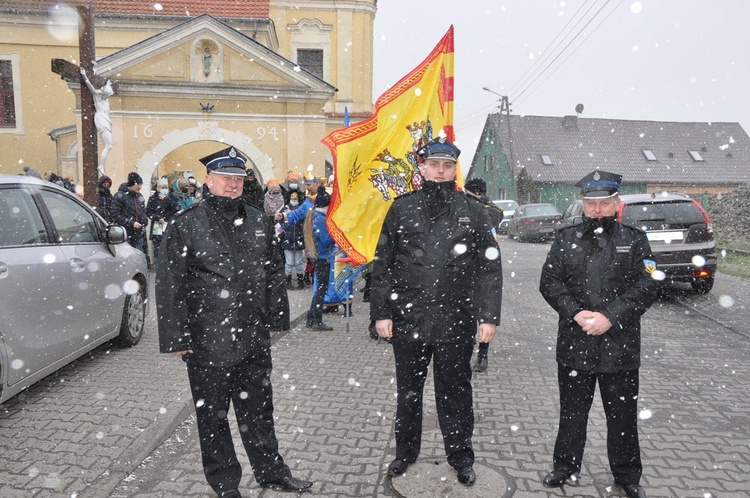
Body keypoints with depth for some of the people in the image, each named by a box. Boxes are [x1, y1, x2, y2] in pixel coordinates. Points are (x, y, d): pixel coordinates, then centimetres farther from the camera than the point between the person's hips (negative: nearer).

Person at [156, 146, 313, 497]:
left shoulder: (259, 221, 7)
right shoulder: (185, 224, -5)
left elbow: (275, 273, 14)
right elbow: (169, 285, -6)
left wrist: (275, 318, 11)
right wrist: (176, 337, -8)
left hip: (254, 338, 3)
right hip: (208, 342, -3)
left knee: (258, 409, 17)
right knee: (213, 415, 12)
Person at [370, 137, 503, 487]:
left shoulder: (472, 212, 2)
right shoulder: (402, 209, 3)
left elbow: (490, 268, 2)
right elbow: (383, 264, 3)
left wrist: (489, 317, -4)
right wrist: (381, 312, -2)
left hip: (456, 320, -1)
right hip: (407, 318, 1)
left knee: (455, 390, 12)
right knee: (408, 389, 15)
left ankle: (461, 457, 31)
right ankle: (405, 452, 35)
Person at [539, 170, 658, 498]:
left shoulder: (634, 240, 2)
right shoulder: (566, 239, 5)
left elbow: (646, 287, -6)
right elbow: (549, 282, -1)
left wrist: (610, 318, -17)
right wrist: (576, 313, -15)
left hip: (620, 346, -1)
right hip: (574, 344, 1)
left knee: (622, 413, 12)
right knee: (572, 411, 14)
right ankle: (565, 465, 33)